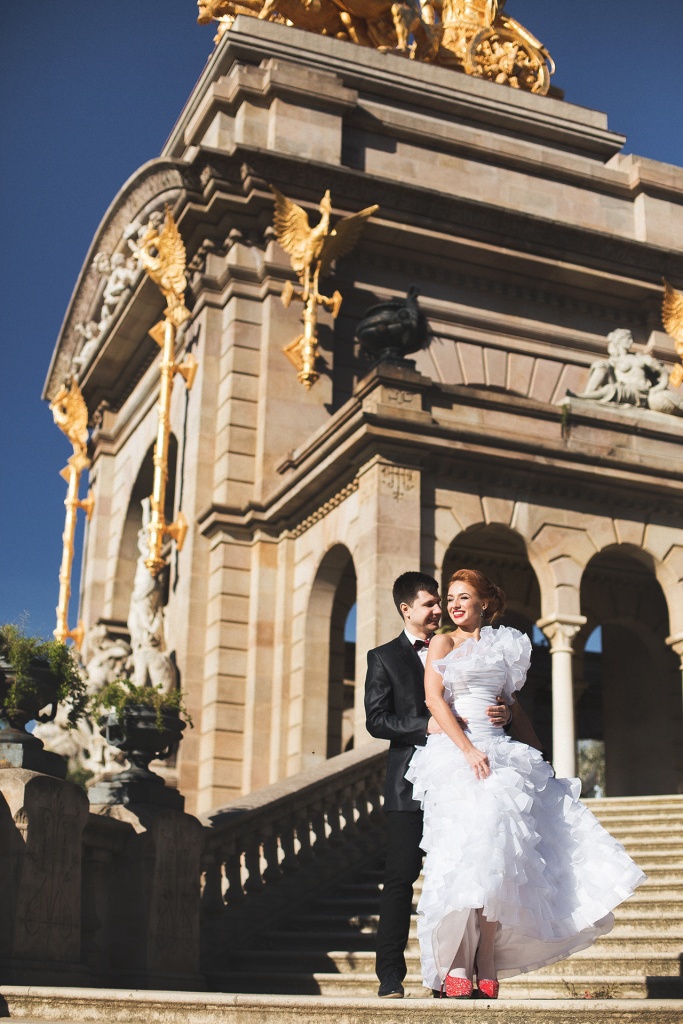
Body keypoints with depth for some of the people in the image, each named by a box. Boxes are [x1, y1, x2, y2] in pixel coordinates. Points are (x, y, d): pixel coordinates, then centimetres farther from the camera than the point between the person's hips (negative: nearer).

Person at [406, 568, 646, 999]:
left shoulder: (504, 646, 19)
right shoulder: (444, 642, 8)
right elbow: (434, 697, -5)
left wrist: (539, 754, 15)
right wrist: (468, 749, -17)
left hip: (501, 752, 4)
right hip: (457, 754, -4)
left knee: (498, 858, -3)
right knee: (467, 854, -15)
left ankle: (487, 968, 2)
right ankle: (455, 970, -13)